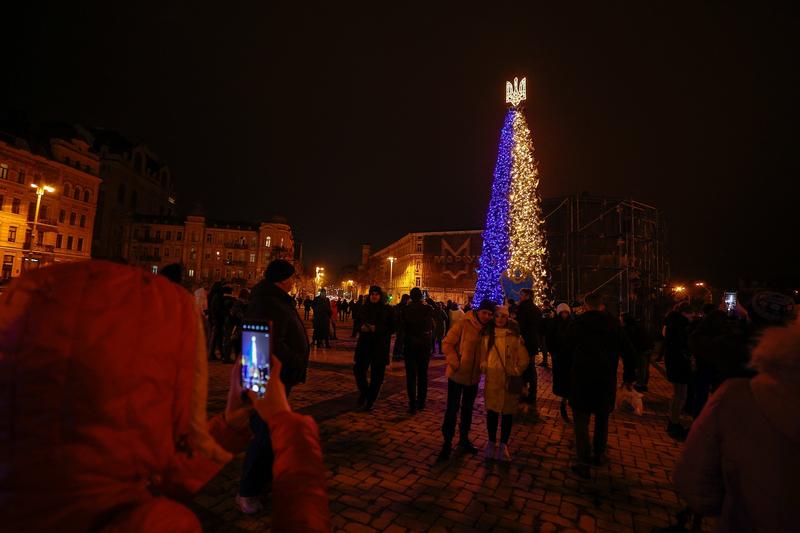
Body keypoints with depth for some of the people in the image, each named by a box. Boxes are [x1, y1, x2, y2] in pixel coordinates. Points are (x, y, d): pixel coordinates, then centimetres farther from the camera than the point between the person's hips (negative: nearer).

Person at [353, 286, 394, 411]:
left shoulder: (386, 310, -1)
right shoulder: (364, 309, 7)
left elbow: (391, 328, -4)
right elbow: (358, 323, 13)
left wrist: (376, 328, -18)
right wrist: (362, 327, -10)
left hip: (380, 346, -2)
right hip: (364, 344, 2)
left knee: (377, 374, 2)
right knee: (358, 369, -4)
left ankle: (370, 400, 19)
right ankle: (363, 392, 24)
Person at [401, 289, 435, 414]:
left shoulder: (406, 308, -8)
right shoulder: (428, 308, -7)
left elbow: (401, 327, -4)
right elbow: (432, 326, -1)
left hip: (410, 344, -2)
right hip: (425, 344, 2)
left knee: (411, 375, 5)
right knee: (423, 374, 14)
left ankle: (413, 404, -1)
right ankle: (421, 403, 20)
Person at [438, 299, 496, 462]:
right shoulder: (463, 325, -17)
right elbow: (447, 344, -16)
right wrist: (455, 363, -19)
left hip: (474, 376, 5)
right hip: (457, 374, -5)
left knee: (468, 409, 19)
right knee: (452, 409, 1)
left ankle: (464, 439, 36)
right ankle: (447, 443, 14)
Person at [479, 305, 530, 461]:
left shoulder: (515, 336, -1)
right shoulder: (487, 335, 4)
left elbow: (524, 359, 3)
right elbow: (482, 354, 14)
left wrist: (516, 370, -5)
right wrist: (484, 365, 0)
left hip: (510, 380, -1)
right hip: (492, 378, 1)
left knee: (507, 412, 9)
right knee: (492, 411, 5)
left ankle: (503, 444, 26)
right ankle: (491, 442, 25)